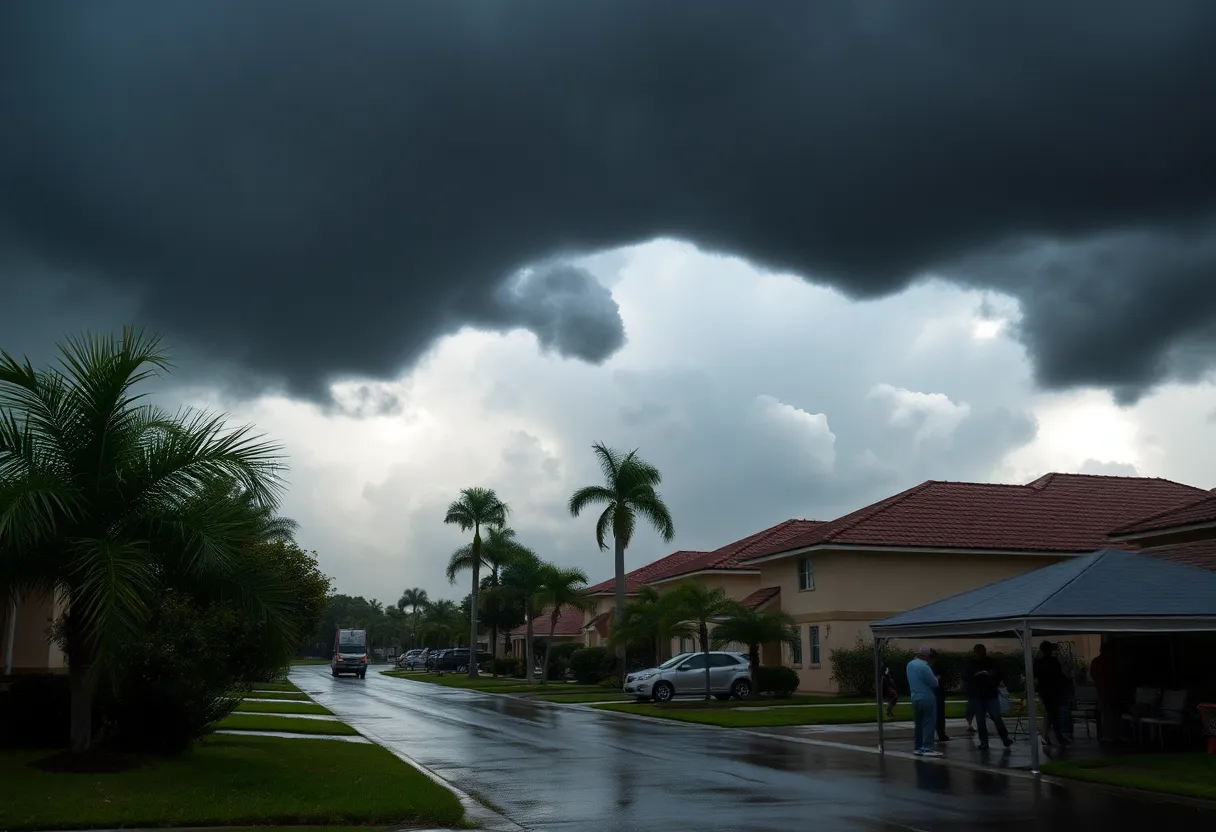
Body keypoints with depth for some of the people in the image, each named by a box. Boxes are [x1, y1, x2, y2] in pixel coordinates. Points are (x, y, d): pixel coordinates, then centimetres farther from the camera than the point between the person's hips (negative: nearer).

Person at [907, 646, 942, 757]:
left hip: (915, 698, 8)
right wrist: (936, 679, 7)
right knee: (928, 723, -5)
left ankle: (918, 748, 15)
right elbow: (934, 683, -13)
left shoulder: (910, 664, 8)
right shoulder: (924, 666, -19)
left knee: (919, 724, 13)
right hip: (927, 698, -8)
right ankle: (927, 748, -9)